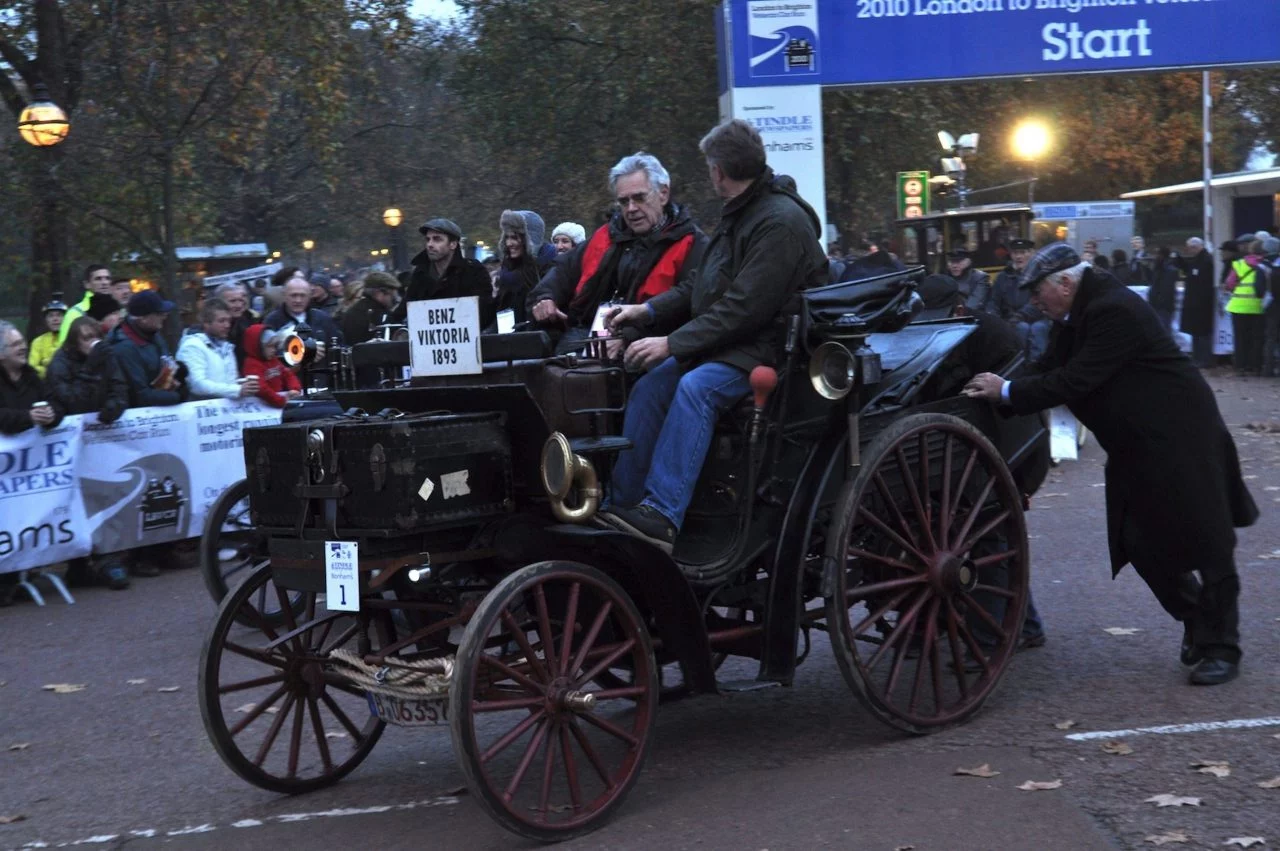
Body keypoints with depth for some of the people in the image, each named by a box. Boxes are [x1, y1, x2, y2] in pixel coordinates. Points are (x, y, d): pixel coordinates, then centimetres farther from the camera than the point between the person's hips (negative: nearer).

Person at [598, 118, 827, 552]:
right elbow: (700, 286, 21)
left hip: (769, 345, -9)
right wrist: (648, 310, 7)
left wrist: (673, 343, -24)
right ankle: (621, 506, -13)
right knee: (650, 386, -10)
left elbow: (745, 308, -24)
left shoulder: (780, 222, -17)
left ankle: (662, 517, -40)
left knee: (695, 387, -33)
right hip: (730, 339, 9)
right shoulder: (739, 214, 16)